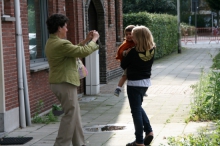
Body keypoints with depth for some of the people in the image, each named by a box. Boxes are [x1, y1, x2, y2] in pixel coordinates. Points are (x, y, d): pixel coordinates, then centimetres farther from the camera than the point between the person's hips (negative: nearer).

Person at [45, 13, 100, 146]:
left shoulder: (52, 42, 12)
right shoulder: (61, 44, -22)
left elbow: (75, 50, 22)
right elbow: (84, 52, -18)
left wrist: (86, 40, 16)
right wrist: (94, 39, -3)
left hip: (60, 83, 11)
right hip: (65, 84, -11)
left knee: (75, 115, 16)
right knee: (70, 115, -3)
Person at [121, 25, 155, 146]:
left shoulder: (134, 52, -23)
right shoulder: (152, 50, -6)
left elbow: (123, 65, -10)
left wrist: (124, 56, 9)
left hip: (134, 84, -7)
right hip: (146, 82, 7)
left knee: (136, 111, 2)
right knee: (138, 107, 26)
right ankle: (149, 131, 20)